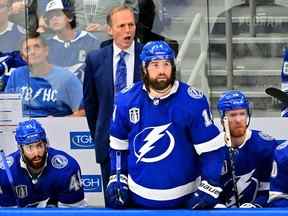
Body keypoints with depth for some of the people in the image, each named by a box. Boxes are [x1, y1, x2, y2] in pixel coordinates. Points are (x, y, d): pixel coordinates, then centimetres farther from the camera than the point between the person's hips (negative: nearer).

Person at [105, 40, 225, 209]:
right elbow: (118, 145, 11)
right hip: (138, 198, 3)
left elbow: (212, 149, -10)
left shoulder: (193, 101, -13)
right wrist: (117, 179, 4)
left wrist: (208, 189, -15)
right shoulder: (126, 100, -2)